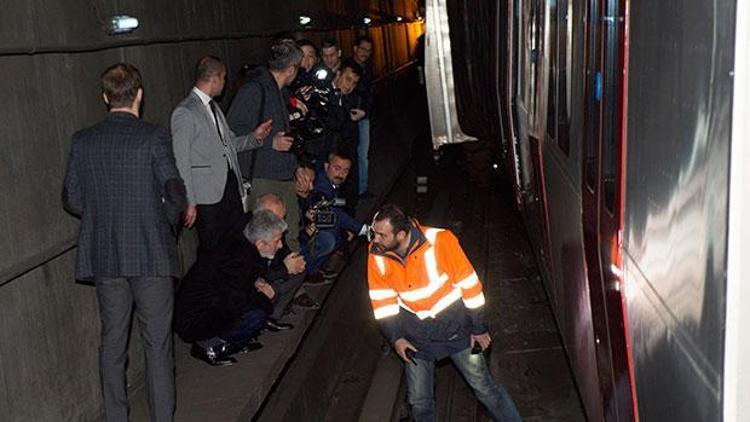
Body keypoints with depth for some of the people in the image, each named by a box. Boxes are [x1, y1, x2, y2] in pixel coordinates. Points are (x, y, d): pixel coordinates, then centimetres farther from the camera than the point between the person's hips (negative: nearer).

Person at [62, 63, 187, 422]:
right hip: (150, 254, -4)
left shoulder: (83, 140, 2)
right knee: (157, 342, 4)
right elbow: (176, 196, -12)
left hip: (103, 256, 4)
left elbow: (72, 199, 5)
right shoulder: (152, 137, -10)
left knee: (112, 340, 14)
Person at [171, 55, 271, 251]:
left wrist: (255, 136, 4)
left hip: (231, 185, 8)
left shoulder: (214, 107, 17)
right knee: (213, 250, 0)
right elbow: (181, 161, -12)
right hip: (208, 195, -8)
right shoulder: (184, 112, -11)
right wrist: (189, 202, -14)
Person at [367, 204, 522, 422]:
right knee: (419, 400, 10)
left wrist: (479, 328, -7)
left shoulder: (439, 241, -24)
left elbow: (468, 283, -14)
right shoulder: (376, 256, -13)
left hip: (455, 328, -3)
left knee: (484, 386, 7)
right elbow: (383, 302, 0)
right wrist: (396, 338, -8)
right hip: (416, 336, 3)